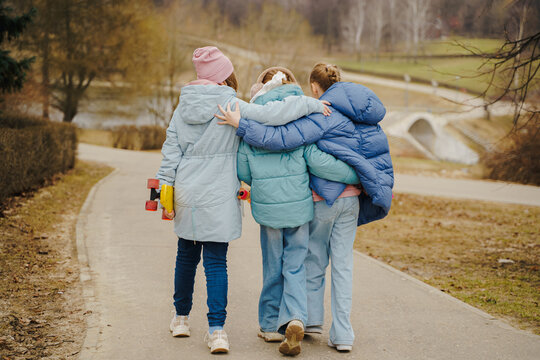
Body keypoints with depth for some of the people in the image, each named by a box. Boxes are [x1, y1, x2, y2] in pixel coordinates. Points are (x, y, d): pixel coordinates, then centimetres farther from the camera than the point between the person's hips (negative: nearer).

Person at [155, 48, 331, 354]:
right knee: (216, 262, 1)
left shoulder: (184, 107, 6)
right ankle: (217, 330, -3)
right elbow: (269, 115, -21)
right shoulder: (230, 106, -12)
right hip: (217, 199, -5)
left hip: (186, 194, 5)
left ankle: (181, 318, 34)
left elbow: (170, 153, 5)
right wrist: (311, 104, -11)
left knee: (186, 256, 19)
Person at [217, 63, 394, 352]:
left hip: (323, 196, -6)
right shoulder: (364, 115, 9)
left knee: (314, 258, 14)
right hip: (351, 197, 6)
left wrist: (240, 124, -24)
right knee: (343, 263, 7)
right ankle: (342, 334, 6)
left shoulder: (322, 113, -15)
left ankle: (312, 317, 25)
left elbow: (283, 139, -26)